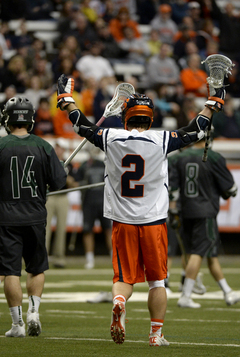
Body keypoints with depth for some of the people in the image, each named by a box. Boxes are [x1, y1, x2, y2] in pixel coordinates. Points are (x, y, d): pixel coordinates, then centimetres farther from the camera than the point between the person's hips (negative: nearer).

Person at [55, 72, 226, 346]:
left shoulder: (111, 139, -3)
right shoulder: (161, 141, -7)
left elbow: (81, 124, 11)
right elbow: (195, 130, 4)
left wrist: (66, 98, 26)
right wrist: (213, 100, 17)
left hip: (122, 221, 1)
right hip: (153, 220, -1)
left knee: (124, 278, 6)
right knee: (157, 280, 11)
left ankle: (118, 302, -26)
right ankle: (156, 334, 13)